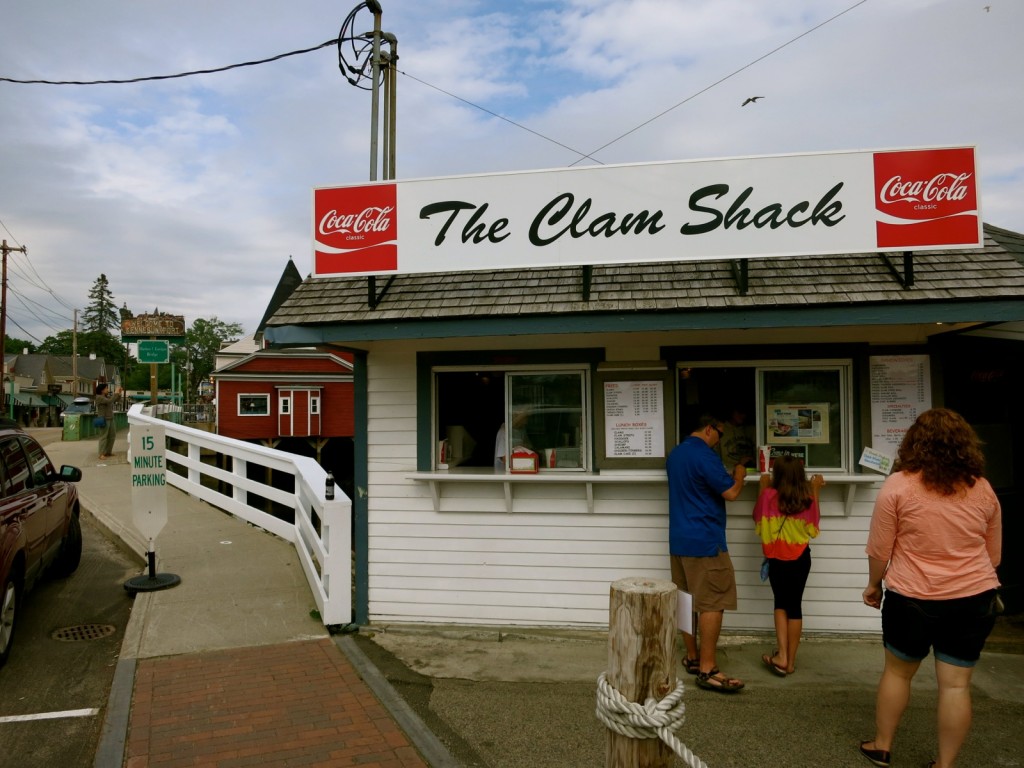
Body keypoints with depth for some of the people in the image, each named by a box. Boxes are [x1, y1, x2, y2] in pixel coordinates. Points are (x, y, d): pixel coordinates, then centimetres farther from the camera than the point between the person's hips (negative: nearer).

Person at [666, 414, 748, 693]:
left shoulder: (675, 454, 14)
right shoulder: (705, 455, -16)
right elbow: (731, 493, -15)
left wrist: (727, 476, 20)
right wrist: (739, 475, 5)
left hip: (679, 540, 9)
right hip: (705, 541, -9)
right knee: (712, 604, -5)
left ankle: (692, 658, 22)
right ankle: (707, 669, -3)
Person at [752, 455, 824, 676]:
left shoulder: (769, 495, -14)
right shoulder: (807, 498, -9)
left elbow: (758, 519, 2)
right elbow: (813, 526, 7)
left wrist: (762, 487, 6)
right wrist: (815, 490, 7)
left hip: (777, 559, -1)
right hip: (800, 559, 1)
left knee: (781, 604, 15)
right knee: (795, 605, 10)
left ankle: (781, 655, 3)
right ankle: (790, 660, 16)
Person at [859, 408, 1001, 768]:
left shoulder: (898, 484, -11)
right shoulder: (983, 489, 1)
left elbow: (879, 549, -8)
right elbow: (993, 554, 11)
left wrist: (874, 584, 8)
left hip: (912, 599, -2)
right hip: (974, 600, 3)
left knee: (897, 671, 15)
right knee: (956, 684, 9)